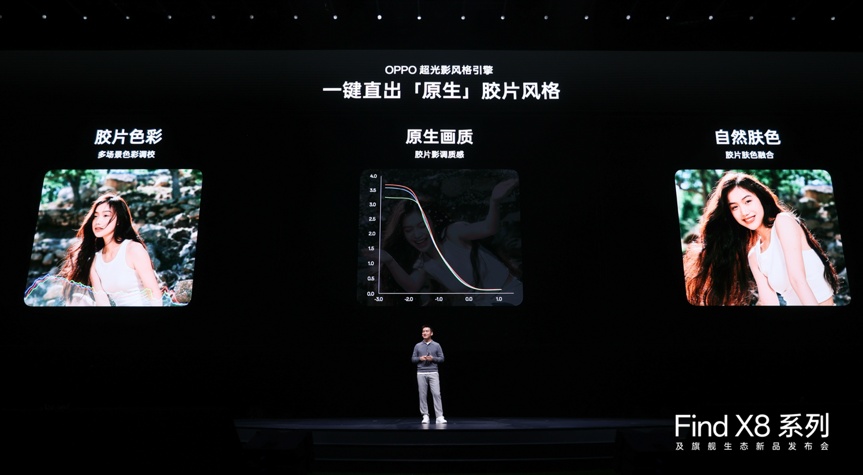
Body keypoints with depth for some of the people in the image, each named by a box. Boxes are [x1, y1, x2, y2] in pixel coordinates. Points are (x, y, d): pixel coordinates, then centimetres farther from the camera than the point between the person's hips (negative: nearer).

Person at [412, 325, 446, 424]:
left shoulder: (437, 345, 4)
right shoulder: (417, 346, 8)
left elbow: (441, 359, 3)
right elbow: (413, 359, 8)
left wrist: (433, 358, -14)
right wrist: (420, 358, -11)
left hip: (433, 373, -1)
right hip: (421, 373, 2)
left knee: (436, 394, -9)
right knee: (423, 395, 3)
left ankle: (439, 417, -10)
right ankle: (425, 416, 10)